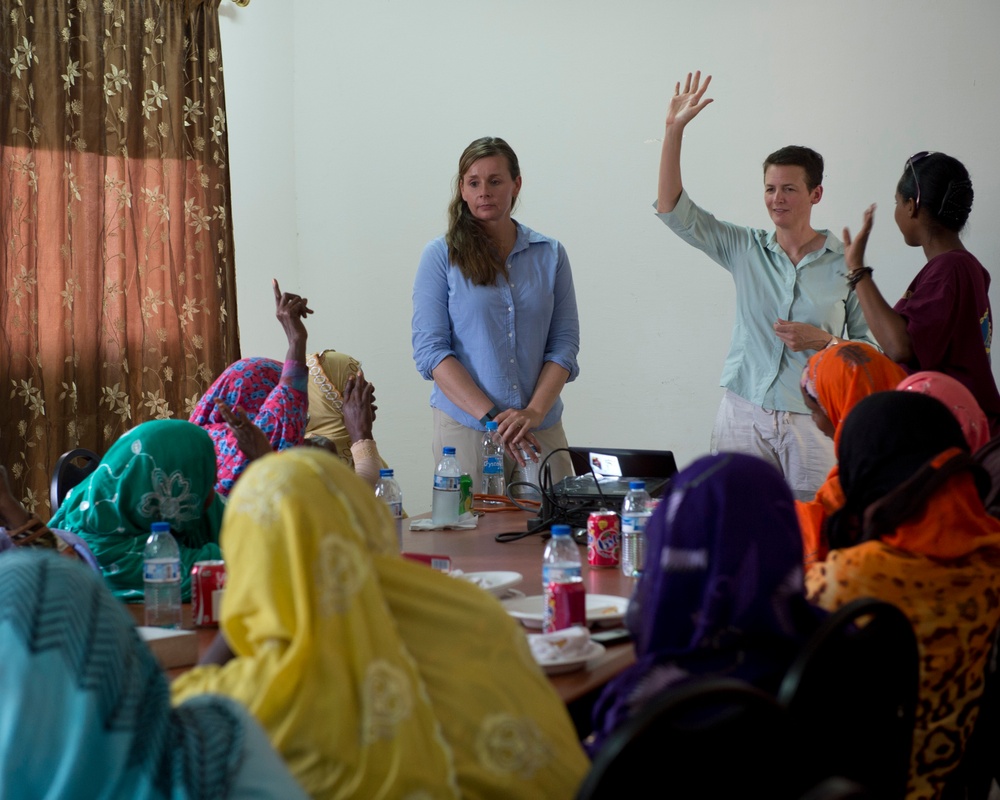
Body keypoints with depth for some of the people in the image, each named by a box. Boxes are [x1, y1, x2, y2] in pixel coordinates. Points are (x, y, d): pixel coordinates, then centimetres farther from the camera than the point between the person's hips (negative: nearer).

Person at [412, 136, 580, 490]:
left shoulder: (549, 254, 9)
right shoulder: (441, 256, 1)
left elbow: (564, 344, 5)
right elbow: (430, 349, -5)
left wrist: (534, 412, -12)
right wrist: (492, 417, -15)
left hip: (541, 430, 2)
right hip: (465, 429, -2)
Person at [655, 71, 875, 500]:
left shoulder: (846, 264, 2)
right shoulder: (745, 249, 8)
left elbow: (873, 347, 5)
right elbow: (673, 211, 1)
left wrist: (824, 341, -13)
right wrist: (674, 131, -5)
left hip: (813, 421, -2)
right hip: (743, 416, 2)